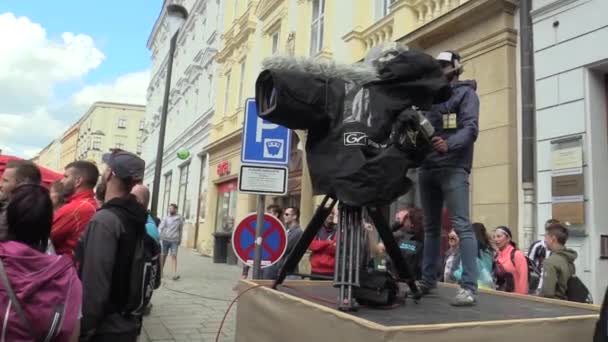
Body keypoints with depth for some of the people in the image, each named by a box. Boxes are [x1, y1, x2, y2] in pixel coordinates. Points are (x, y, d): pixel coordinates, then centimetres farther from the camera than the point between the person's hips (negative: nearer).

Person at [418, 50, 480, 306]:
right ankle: (428, 280, 18)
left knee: (461, 226, -13)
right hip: (427, 167, 7)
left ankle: (469, 287, -14)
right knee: (431, 227, 10)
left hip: (453, 168, -6)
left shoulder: (466, 93, 5)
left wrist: (449, 144, -30)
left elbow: (471, 128, -11)